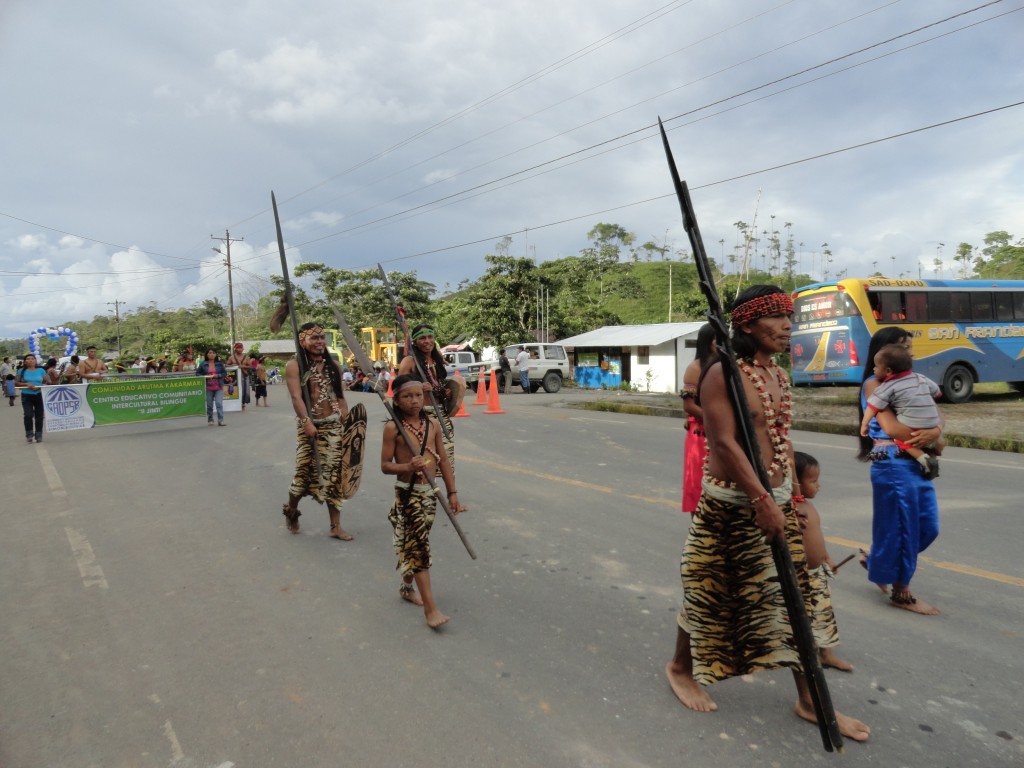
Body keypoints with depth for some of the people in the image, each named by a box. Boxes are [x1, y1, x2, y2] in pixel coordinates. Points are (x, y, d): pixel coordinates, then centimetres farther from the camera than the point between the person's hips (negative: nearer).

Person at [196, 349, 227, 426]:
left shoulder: (220, 363, 4)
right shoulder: (203, 364, 4)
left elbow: (225, 373, 4)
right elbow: (197, 373, 7)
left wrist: (218, 375, -13)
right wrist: (204, 376, -11)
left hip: (218, 387, -1)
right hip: (208, 387, 1)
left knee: (219, 403, -11)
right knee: (209, 405, 9)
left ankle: (220, 420, -12)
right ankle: (210, 420, 22)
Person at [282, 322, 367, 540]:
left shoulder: (332, 365, 11)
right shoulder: (295, 366, -5)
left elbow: (340, 397, 12)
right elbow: (296, 397, -16)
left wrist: (348, 423, 7)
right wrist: (307, 422, -28)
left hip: (333, 425, 4)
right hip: (310, 426, -4)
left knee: (334, 474, 5)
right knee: (305, 472, 2)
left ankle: (335, 526, 12)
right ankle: (291, 510, 33)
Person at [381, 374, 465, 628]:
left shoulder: (433, 424, 3)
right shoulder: (393, 428, -10)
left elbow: (443, 460, 8)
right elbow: (385, 465, -9)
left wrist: (452, 493, 8)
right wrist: (408, 467, -28)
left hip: (431, 491, 5)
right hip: (407, 493, -5)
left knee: (416, 543, 17)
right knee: (418, 545, -6)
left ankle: (407, 587, 39)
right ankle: (430, 607, -3)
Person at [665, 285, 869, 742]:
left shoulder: (779, 375, 9)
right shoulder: (723, 374, -16)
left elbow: (781, 439, 14)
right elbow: (724, 443, -22)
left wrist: (790, 495, 12)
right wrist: (761, 499, -24)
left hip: (778, 501, 8)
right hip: (732, 504, -7)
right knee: (710, 593, 8)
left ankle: (809, 699, 26)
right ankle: (681, 667, 33)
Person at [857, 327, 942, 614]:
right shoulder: (874, 384, -8)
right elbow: (891, 427, -19)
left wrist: (934, 432, -14)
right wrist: (928, 438, -10)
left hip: (917, 463, 8)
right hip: (894, 465, -8)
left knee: (928, 527, 13)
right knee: (901, 528, 1)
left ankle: (875, 558, 33)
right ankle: (901, 593, 17)